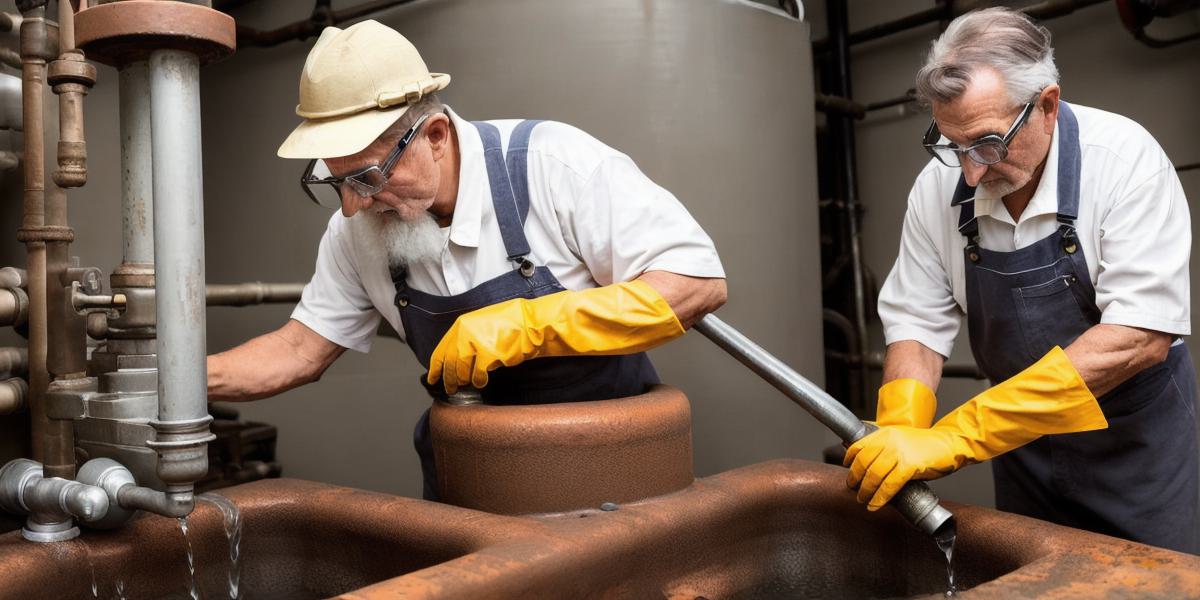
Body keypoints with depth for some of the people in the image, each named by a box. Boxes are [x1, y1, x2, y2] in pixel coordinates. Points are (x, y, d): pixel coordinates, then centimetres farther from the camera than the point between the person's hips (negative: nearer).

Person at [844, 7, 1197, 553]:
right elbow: (917, 322, -7)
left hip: (1135, 440, -3)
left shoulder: (1124, 158, -22)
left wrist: (956, 436, -36)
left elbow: (1139, 336, -30)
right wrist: (902, 436, -27)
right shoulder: (939, 186, -12)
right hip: (1021, 434, 3)